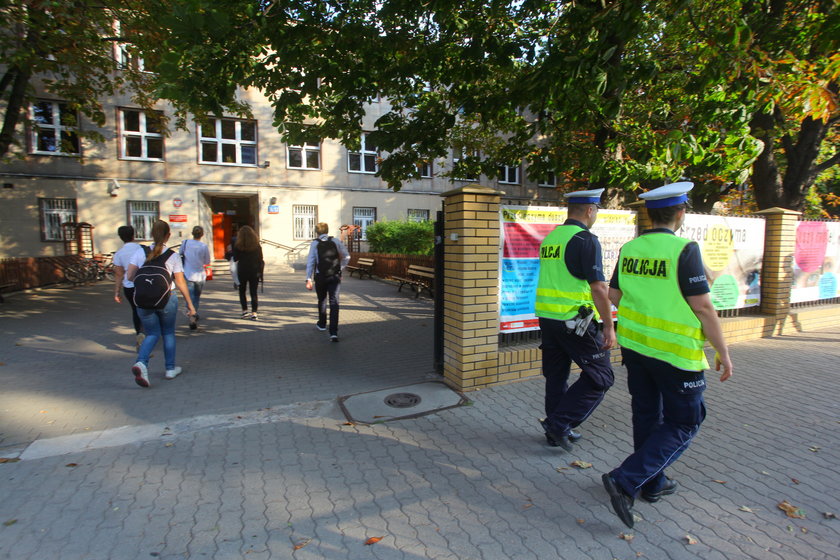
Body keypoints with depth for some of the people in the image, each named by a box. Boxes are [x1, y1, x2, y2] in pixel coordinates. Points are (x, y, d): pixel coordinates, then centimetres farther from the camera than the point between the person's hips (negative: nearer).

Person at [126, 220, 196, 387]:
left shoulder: (140, 252, -2)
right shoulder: (173, 256, -6)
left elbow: (129, 275, -1)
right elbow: (180, 282, -5)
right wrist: (190, 304, 1)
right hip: (167, 300, -1)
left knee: (152, 334, 15)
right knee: (168, 333, 17)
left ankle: (141, 363, -11)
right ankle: (170, 369, 23)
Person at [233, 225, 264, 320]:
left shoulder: (238, 246, -8)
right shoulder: (257, 246, -3)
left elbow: (235, 259, -2)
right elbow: (261, 260, -1)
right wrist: (260, 273, 5)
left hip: (242, 271, -1)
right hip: (255, 271, 1)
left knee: (242, 291, 17)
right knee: (254, 292, 6)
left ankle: (245, 311, 9)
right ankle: (254, 313, 2)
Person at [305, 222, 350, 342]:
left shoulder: (315, 243, -2)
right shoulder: (336, 241, 2)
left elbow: (310, 262, -6)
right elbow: (347, 256, 4)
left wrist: (308, 279, -5)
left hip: (320, 277, 0)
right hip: (335, 277, 0)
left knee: (322, 300, 21)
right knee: (334, 303, -2)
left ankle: (322, 324, 42)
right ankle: (334, 333, -12)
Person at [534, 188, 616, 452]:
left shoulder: (549, 238, 11)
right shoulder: (586, 240, -13)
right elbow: (598, 287, -16)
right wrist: (609, 326, -10)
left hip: (547, 318, 8)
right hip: (575, 321, -8)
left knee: (556, 376, 16)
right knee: (600, 376, 6)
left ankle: (556, 431, 27)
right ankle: (559, 423, 3)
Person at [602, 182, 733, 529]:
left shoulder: (629, 249, 1)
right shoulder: (684, 250, -16)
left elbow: (614, 297, 9)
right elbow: (703, 308, -15)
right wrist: (722, 351, -4)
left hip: (634, 345, 6)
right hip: (676, 351, -6)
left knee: (646, 416, 19)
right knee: (683, 423, 9)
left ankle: (653, 484, 35)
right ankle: (625, 481, 0)